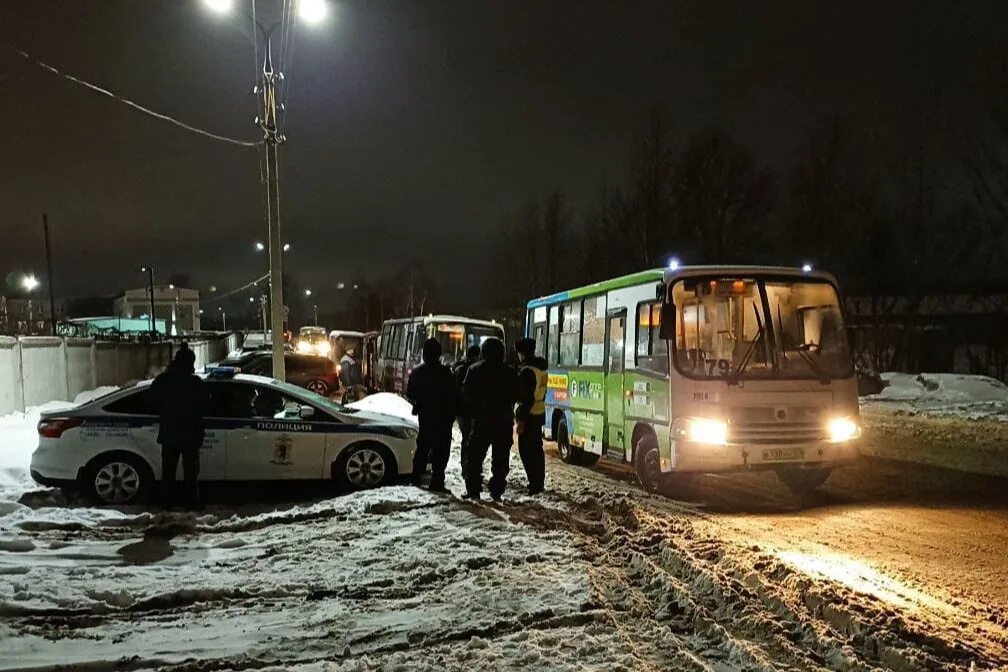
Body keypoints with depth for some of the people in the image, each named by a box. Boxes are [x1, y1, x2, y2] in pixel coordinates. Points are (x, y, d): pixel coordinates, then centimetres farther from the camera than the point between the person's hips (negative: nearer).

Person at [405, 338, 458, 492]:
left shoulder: (417, 372, 2)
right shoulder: (444, 372, -15)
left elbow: (409, 394, 10)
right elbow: (453, 395, -12)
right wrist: (453, 413, -1)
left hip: (424, 415, 6)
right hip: (443, 416, -5)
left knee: (422, 446, 18)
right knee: (441, 450, -1)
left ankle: (416, 477, 21)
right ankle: (436, 482, -4)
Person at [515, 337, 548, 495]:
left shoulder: (527, 370, -19)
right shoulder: (541, 368, 11)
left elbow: (527, 397, -23)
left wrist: (522, 419, -22)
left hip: (529, 415, -10)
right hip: (539, 413, 10)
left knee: (527, 451, -5)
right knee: (536, 449, 16)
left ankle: (535, 484, -6)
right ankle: (539, 483, 24)